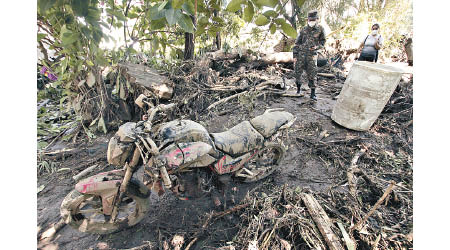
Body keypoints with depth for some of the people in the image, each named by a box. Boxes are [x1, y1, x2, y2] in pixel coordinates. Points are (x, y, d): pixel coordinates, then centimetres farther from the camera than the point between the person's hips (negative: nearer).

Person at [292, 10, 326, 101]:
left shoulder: (320, 29, 4)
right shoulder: (303, 30, 5)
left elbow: (323, 42, 10)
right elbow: (297, 43, 7)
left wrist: (317, 47, -12)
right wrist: (295, 55, 1)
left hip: (312, 55, -1)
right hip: (301, 54, 1)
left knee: (312, 74, -4)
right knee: (297, 72, 1)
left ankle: (313, 94, 3)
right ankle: (298, 88, 25)